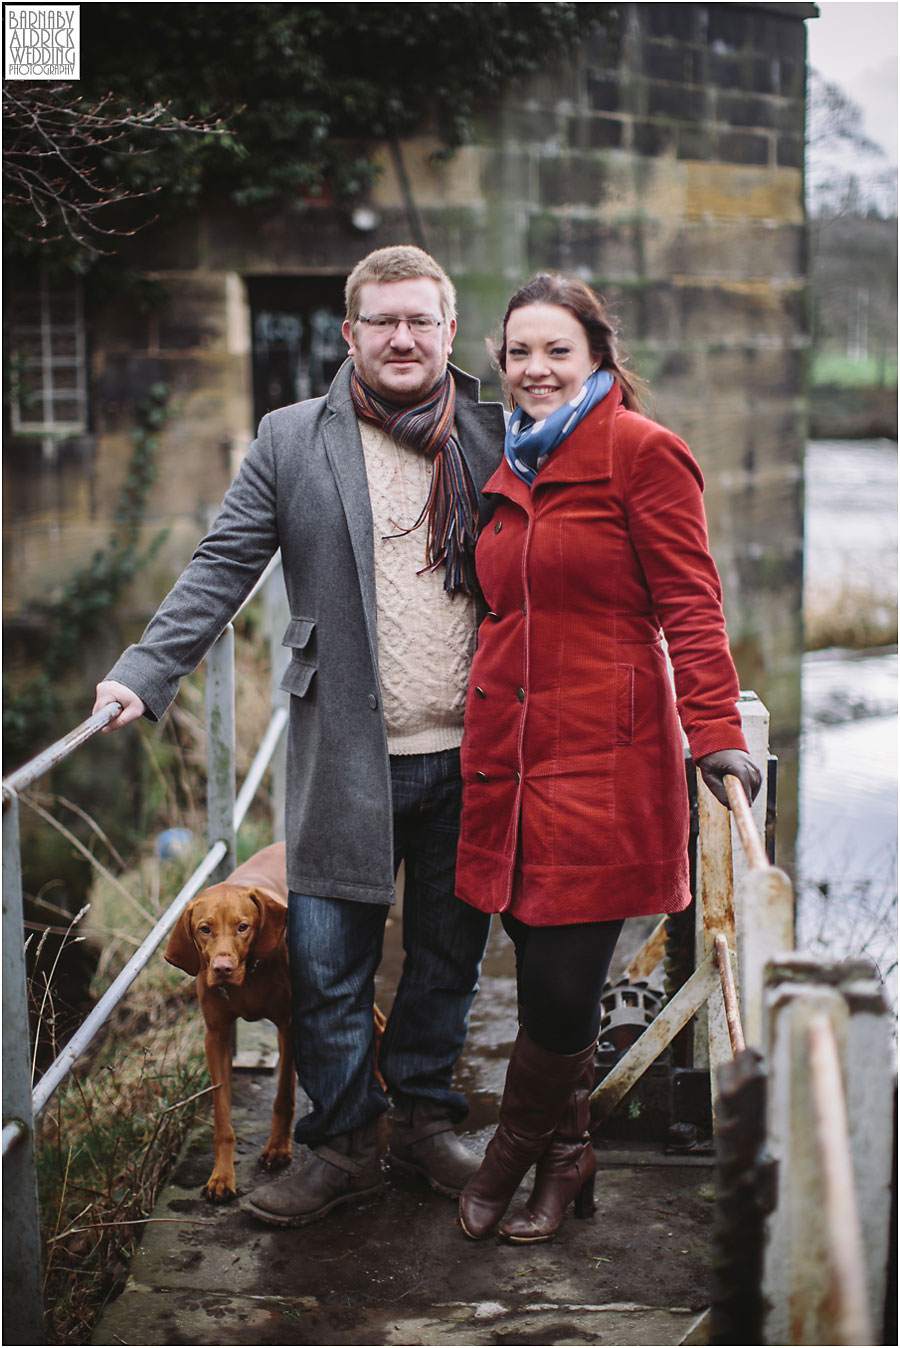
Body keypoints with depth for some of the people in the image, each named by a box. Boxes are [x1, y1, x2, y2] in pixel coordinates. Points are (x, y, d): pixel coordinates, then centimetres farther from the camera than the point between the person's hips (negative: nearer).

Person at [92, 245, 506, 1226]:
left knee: (448, 954, 13)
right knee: (326, 965, 2)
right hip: (346, 758, -1)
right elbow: (222, 568, 1)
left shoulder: (496, 438, 7)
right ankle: (343, 1143, 21)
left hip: (471, 758, 2)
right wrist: (146, 673, -9)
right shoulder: (292, 441, 4)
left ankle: (424, 1118, 33)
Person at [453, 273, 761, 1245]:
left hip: (604, 754, -6)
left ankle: (513, 1156, 19)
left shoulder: (640, 451, -4)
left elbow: (689, 604, -8)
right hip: (510, 750, 6)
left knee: (561, 985, -4)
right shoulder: (513, 468, 17)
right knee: (543, 976, 8)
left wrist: (716, 734, -16)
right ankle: (564, 1161, 25)